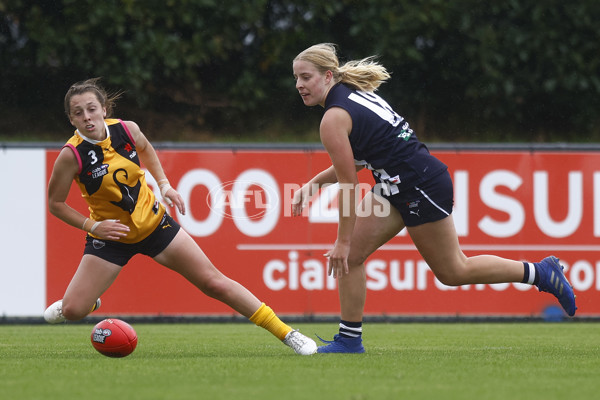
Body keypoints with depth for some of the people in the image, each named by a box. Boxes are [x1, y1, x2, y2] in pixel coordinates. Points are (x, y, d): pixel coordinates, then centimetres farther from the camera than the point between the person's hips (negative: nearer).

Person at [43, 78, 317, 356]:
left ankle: (285, 333, 7)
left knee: (215, 283, -2)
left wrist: (163, 184, 2)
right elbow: (55, 203, -10)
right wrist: (91, 226, -20)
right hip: (110, 236, -1)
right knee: (72, 311, -11)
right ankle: (88, 303, 28)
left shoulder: (127, 130, -14)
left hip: (153, 223, 1)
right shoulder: (72, 155, -23)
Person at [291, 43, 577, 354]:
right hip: (397, 186, 10)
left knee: (453, 271, 5)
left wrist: (343, 241, -12)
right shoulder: (353, 93, 9)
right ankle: (349, 338, 7)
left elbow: (348, 185, -18)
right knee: (351, 255, 4)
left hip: (420, 186, -10)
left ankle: (540, 273, 16)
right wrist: (313, 183, 14)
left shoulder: (333, 119, -19)